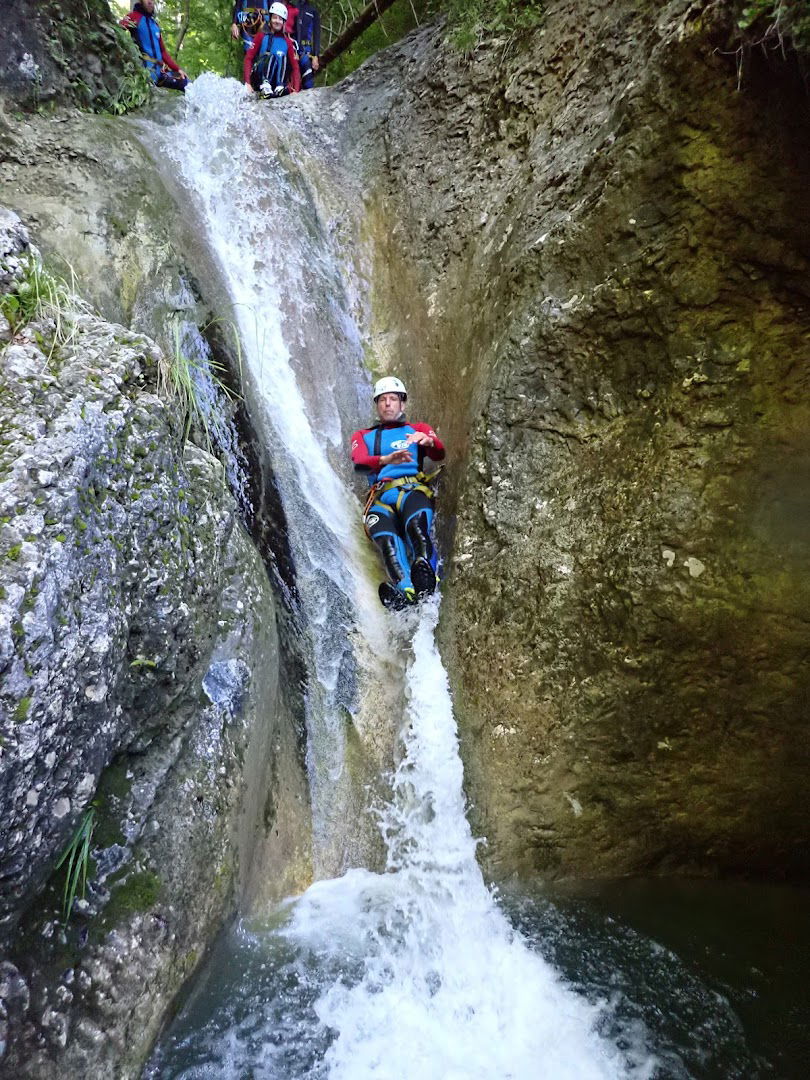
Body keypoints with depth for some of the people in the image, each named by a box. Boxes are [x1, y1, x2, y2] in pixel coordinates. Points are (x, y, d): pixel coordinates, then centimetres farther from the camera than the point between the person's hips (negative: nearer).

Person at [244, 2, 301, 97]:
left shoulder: (288, 42, 11)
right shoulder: (261, 36, 8)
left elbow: (295, 67, 4)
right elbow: (248, 58, 1)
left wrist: (295, 91, -13)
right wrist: (247, 83, -15)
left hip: (275, 81, 1)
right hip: (258, 78, -1)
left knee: (282, 58, -22)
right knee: (270, 56, -27)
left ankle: (280, 86, -34)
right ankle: (264, 85, -41)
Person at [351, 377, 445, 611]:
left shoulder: (418, 429, 28)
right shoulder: (362, 436, 30)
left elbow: (440, 455, 7)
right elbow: (358, 464, 6)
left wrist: (429, 442, -19)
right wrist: (386, 460, -17)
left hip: (413, 489, 0)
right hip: (380, 497, 0)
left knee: (415, 523, -39)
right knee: (384, 537, -36)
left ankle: (425, 571, -60)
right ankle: (404, 588, -57)